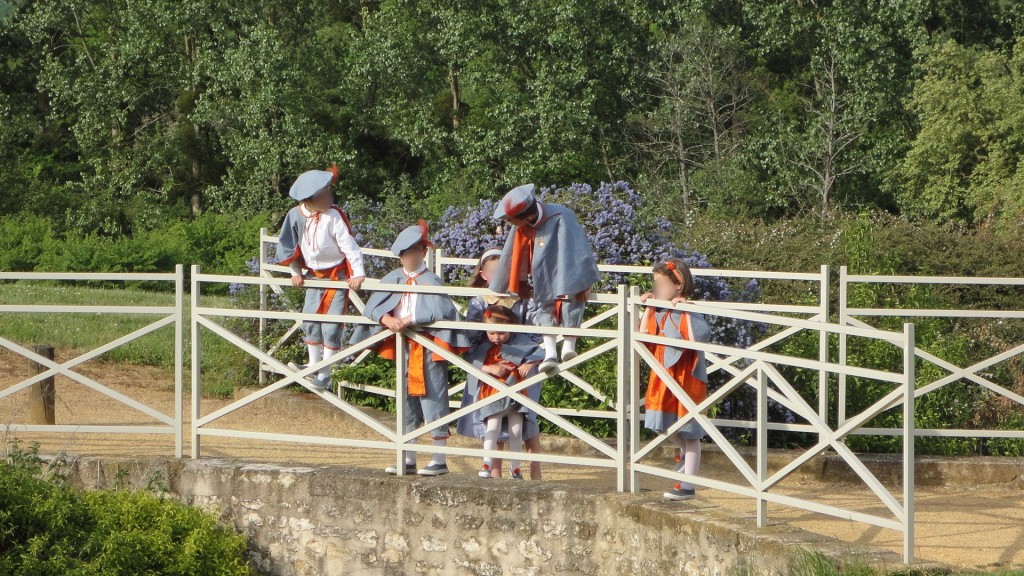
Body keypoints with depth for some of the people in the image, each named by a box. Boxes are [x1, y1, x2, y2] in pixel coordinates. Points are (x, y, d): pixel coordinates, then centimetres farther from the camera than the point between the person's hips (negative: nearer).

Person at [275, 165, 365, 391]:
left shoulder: (333, 217, -21)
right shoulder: (296, 216, -10)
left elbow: (348, 245, -19)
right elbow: (290, 245, 5)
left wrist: (358, 273, -23)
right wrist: (296, 272, 8)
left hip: (337, 275, -5)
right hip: (314, 274, 5)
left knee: (331, 325, -7)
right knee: (310, 321, 6)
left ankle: (325, 374, -1)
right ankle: (314, 366, 21)